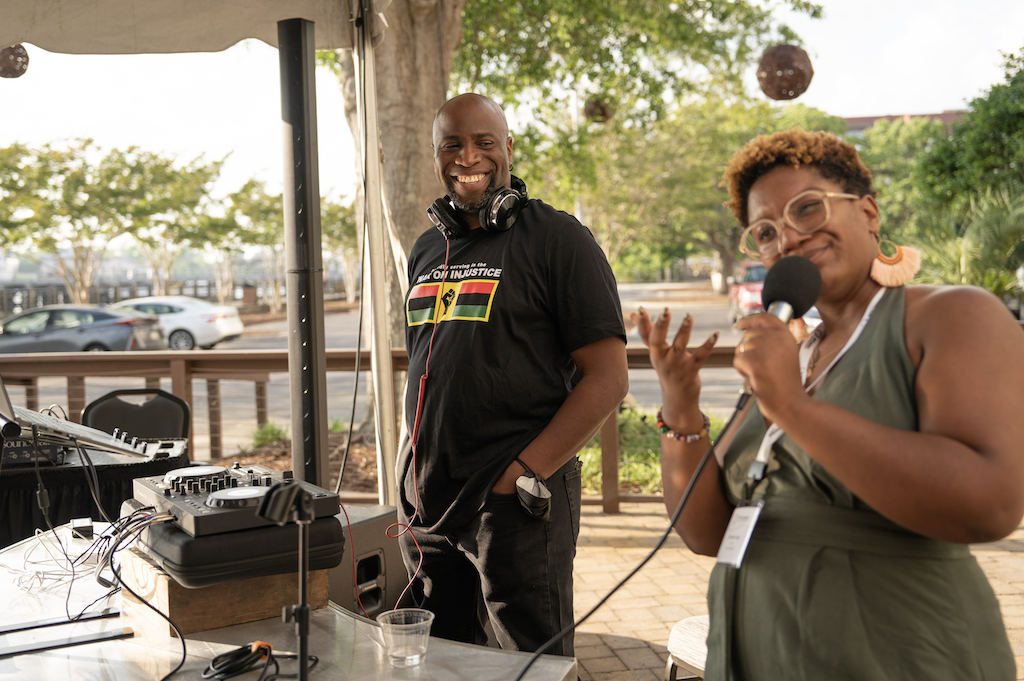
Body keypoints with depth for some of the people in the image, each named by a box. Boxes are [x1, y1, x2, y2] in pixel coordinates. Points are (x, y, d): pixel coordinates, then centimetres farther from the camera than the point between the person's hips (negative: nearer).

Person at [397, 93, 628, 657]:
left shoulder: (557, 238, -7)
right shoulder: (427, 250, 14)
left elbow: (607, 377, -12)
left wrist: (525, 473, -16)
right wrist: (415, 471, 13)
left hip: (515, 502, -6)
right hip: (428, 501, 7)